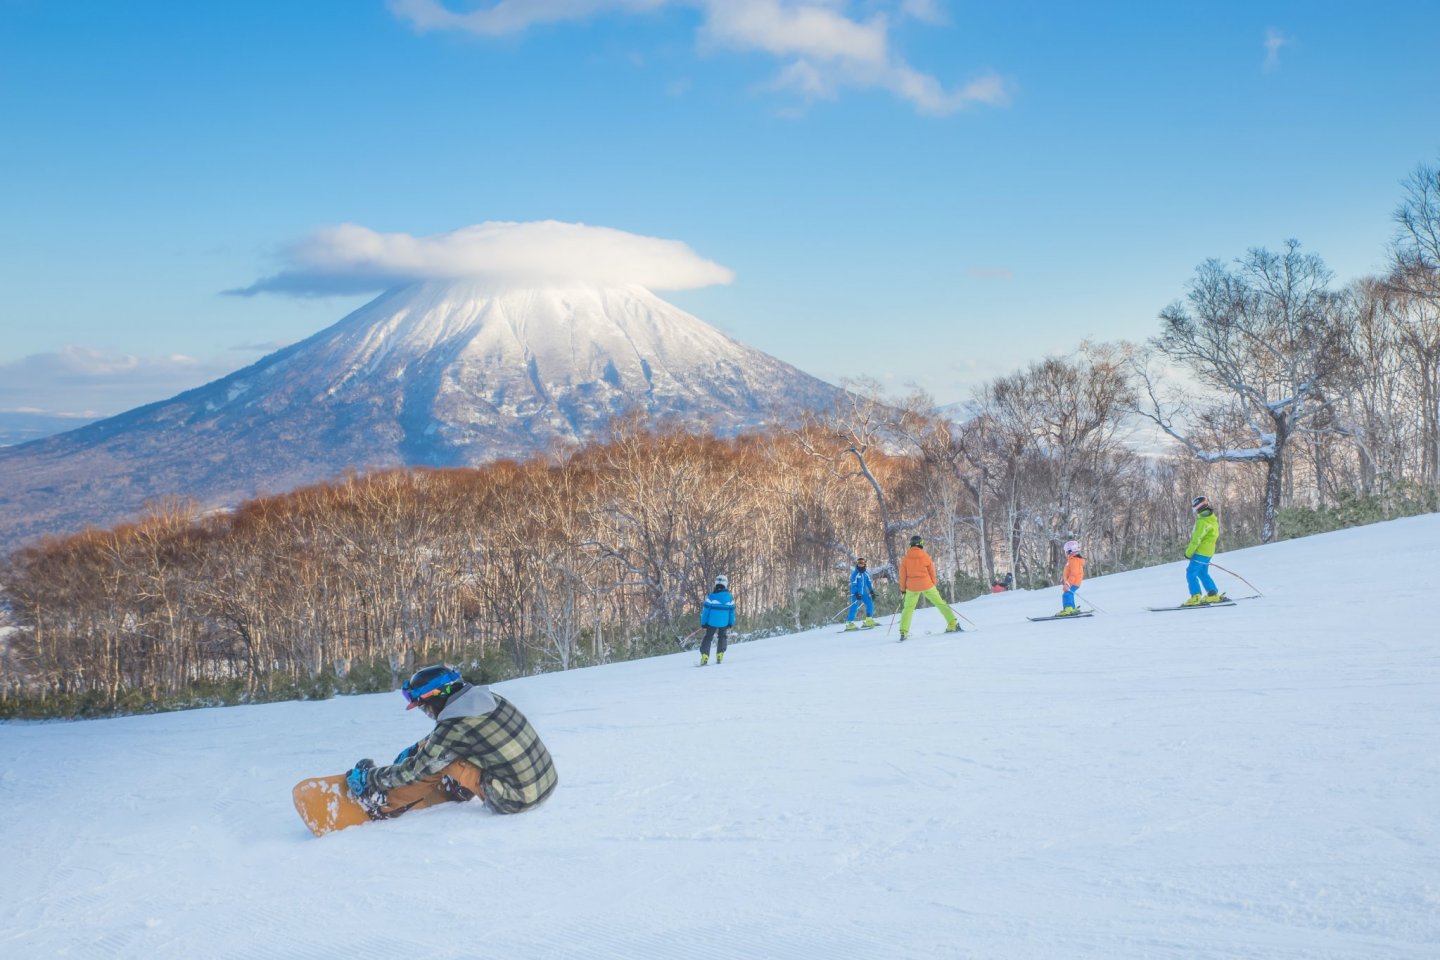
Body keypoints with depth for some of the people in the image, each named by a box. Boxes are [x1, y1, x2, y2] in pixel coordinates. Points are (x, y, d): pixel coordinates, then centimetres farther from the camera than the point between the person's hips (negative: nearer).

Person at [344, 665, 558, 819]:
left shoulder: (453, 729, -17)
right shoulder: (488, 697, 3)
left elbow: (413, 771, -4)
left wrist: (368, 777, 9)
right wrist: (414, 749, 27)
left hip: (516, 801, -7)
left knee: (442, 761, 0)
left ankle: (383, 805, 12)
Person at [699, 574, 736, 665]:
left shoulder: (711, 596, -10)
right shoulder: (729, 597, -1)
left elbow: (705, 610, -9)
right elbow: (732, 611, 5)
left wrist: (703, 623, -2)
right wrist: (731, 624, 16)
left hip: (712, 622, -2)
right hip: (724, 623, 2)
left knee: (707, 638, 8)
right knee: (722, 638, 22)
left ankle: (704, 656, -6)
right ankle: (719, 657, 16)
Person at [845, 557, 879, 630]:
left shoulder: (865, 573, 10)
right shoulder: (855, 573, -11)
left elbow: (869, 583, 16)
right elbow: (853, 584, -16)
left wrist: (872, 592, 9)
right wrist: (856, 594, -24)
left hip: (863, 593, 7)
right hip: (856, 593, -7)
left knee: (870, 604, -1)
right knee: (854, 607, -13)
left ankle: (869, 620, 6)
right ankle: (849, 623, -11)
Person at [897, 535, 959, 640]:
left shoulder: (906, 559, 0)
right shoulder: (926, 557, -1)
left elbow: (903, 574, 3)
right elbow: (932, 572, 3)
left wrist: (903, 588, 12)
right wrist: (934, 586, 14)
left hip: (912, 587, 1)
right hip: (926, 585, -1)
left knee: (908, 608, 11)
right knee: (940, 603, 9)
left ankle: (903, 632, 1)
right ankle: (953, 625, 5)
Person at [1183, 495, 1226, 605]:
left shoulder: (1203, 522, -18)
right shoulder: (1212, 519, 13)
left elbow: (1196, 539, -20)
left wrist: (1188, 553, -13)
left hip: (1200, 552, -10)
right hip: (1208, 552, 10)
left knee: (1191, 574, -7)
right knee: (1203, 574, 20)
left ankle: (1195, 597, -12)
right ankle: (1213, 595, 19)